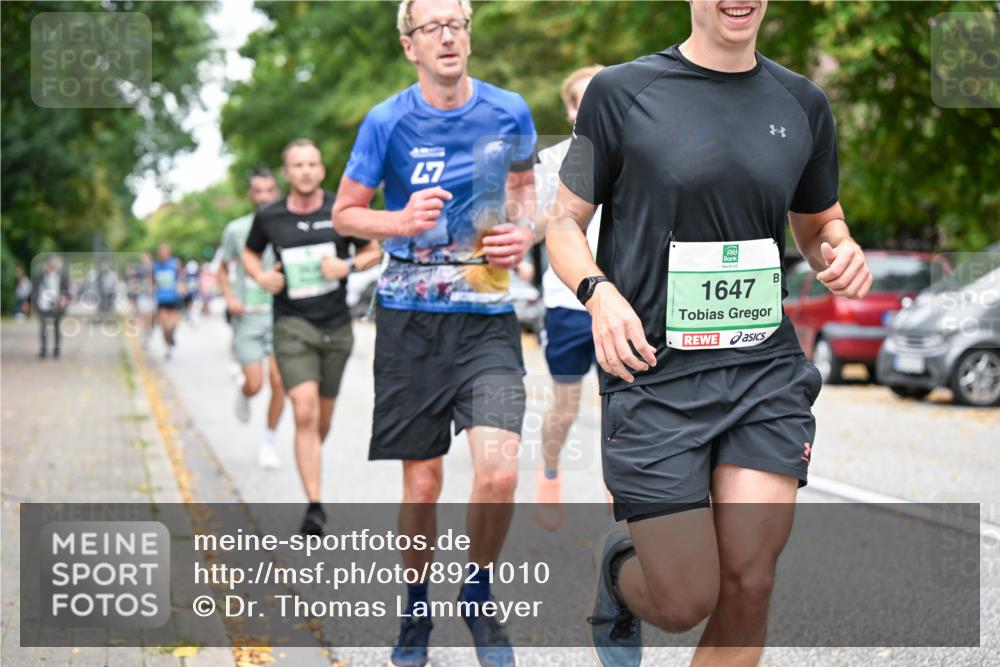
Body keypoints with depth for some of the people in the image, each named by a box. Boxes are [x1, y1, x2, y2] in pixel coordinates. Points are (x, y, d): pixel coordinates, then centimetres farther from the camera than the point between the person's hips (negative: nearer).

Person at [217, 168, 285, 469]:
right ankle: (243, 395, 32)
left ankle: (269, 441, 11)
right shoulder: (236, 230, 0)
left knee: (278, 381, -8)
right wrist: (229, 297, -3)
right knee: (254, 384, -6)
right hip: (248, 317, 0)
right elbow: (222, 269, 13)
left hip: (280, 315, 0)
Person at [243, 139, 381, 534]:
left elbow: (373, 252, 10)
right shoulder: (268, 217, -1)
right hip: (292, 325, -2)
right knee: (305, 413, -17)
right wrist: (260, 275, -5)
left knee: (323, 417, 12)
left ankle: (310, 460, 45)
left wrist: (348, 265, -10)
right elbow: (250, 253, 17)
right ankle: (314, 506, -17)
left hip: (336, 326, 2)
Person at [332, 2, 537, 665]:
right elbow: (345, 212, 5)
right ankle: (416, 609, 29)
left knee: (499, 472, -16)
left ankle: (479, 595, 12)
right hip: (411, 319, 0)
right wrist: (404, 220, -14)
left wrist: (524, 231, 1)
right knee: (422, 485, 5)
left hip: (488, 318, 1)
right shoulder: (387, 122, -4)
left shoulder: (509, 112, 1)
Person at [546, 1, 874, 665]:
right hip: (655, 374, -3)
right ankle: (620, 563, 34)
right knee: (687, 603, -3)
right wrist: (599, 292, -16)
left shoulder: (802, 102, 10)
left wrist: (843, 254, -1)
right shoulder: (621, 92, -1)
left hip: (767, 368, 3)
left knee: (748, 586, -5)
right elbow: (565, 221, 4)